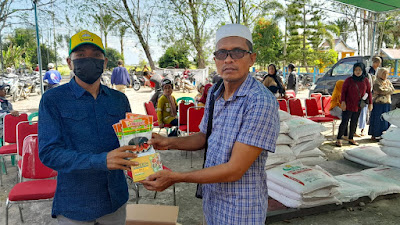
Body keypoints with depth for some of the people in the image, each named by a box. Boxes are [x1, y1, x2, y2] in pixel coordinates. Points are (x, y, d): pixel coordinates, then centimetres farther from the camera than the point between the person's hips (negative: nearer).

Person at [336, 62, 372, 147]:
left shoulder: (365, 80, 3)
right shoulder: (349, 80, -8)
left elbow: (369, 92, 10)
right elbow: (343, 91, -7)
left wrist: (370, 103, 8)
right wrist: (343, 102, -17)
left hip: (358, 107, 4)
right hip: (348, 106, -4)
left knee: (354, 123, 12)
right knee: (344, 122, -4)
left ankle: (351, 139, 25)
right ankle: (339, 139, 5)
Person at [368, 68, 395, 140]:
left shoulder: (388, 82, 15)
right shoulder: (377, 82, -5)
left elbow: (393, 90, 3)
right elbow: (381, 91, -18)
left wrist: (384, 90, -8)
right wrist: (389, 89, -3)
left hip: (387, 104, 6)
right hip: (378, 103, -6)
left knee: (386, 119, 6)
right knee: (377, 119, -3)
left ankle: (383, 134, 13)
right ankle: (373, 135, 3)